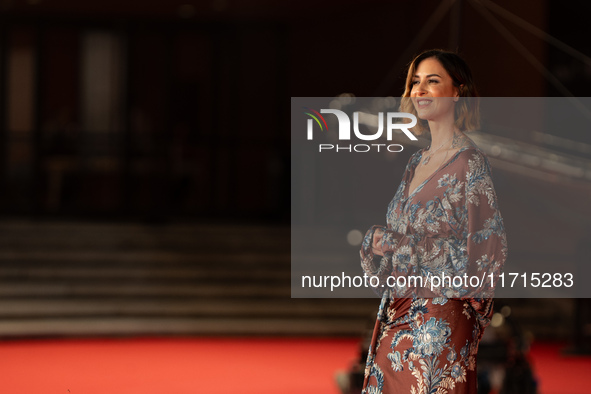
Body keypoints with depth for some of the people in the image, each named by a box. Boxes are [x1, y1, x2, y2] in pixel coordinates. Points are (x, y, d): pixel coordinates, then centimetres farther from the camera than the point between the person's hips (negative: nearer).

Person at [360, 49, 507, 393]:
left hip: (442, 315, -7)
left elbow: (483, 247, -13)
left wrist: (401, 245, -12)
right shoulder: (418, 162, 14)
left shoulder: (469, 162, -9)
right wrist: (378, 240, -1)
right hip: (397, 313, 7)